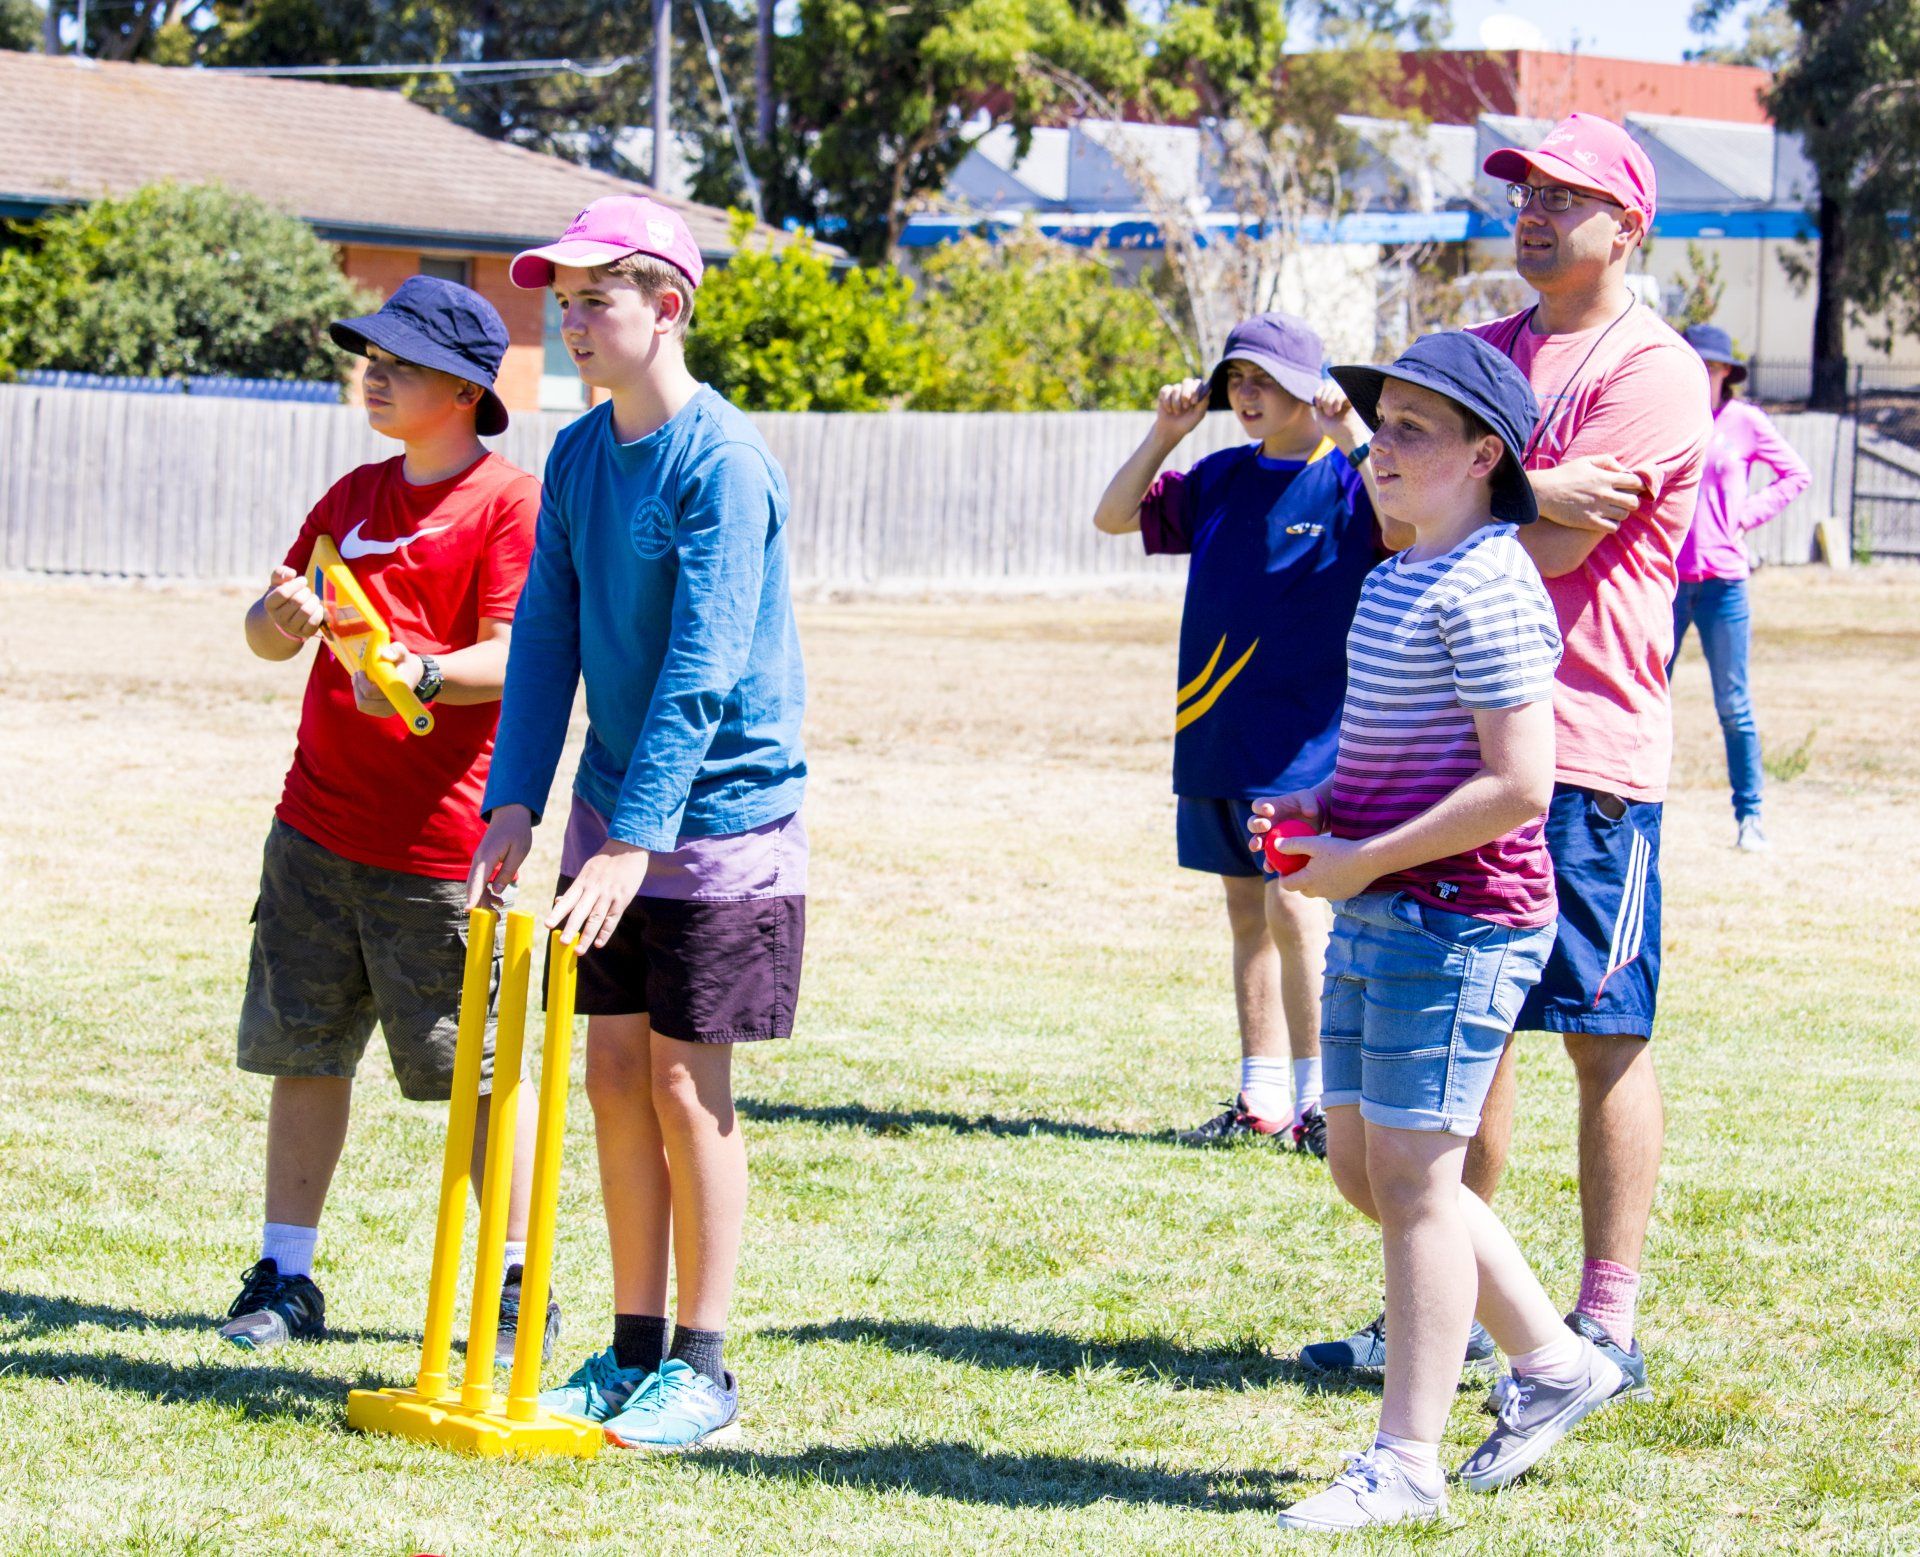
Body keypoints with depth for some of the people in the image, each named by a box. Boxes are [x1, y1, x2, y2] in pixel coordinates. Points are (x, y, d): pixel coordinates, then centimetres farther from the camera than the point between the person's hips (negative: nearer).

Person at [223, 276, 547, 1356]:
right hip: (318, 823, 7)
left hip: (438, 845, -7)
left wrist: (423, 675, -32)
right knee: (305, 1050, 8)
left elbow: (511, 657, -14)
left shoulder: (511, 501, -5)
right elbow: (270, 633, 17)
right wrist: (281, 617, -6)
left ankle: (522, 1290, 6)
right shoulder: (354, 497, 16)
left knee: (475, 1069, -3)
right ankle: (286, 1279, 15)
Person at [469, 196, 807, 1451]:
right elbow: (547, 638, 6)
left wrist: (635, 840, -25)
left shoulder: (722, 463, -17)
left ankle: (702, 1369, 5)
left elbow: (704, 668, -22)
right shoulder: (578, 456, 7)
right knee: (614, 1075, 8)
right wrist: (515, 803, -4)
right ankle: (634, 1351, 16)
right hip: (615, 811, 7)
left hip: (720, 814, -7)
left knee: (686, 1084, -3)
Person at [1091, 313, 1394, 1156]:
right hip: (1215, 737, 6)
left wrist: (1353, 434, -27)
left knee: (1294, 906, -13)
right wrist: (1164, 434, 3)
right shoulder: (1219, 480, 12)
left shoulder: (1348, 479, -5)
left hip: (1307, 734, -6)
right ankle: (1262, 1101, 15)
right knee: (1247, 915, 10)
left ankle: (1319, 1098, -6)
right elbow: (1114, 516, 15)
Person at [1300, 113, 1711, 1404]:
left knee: (1603, 1037, -4)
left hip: (1588, 750, -7)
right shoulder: (1481, 355, 17)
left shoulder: (1653, 374, -7)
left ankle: (1608, 1323, 0)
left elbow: (1554, 549, -16)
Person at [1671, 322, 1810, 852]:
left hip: (1722, 579, -1)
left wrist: (1749, 514, 1)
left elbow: (1796, 475, 11)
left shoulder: (1745, 422, 1)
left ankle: (1749, 816, 11)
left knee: (1733, 706, 3)